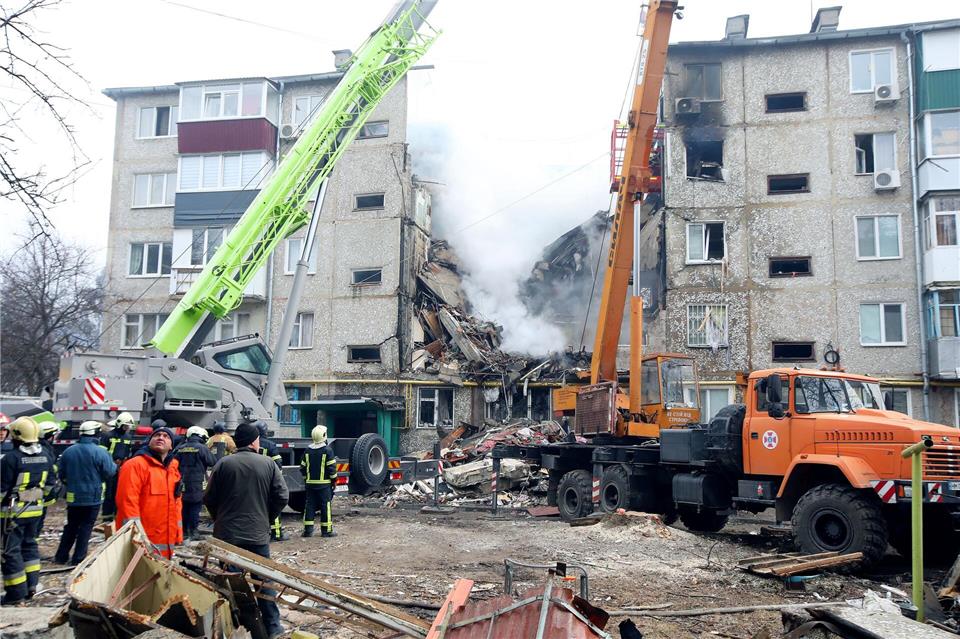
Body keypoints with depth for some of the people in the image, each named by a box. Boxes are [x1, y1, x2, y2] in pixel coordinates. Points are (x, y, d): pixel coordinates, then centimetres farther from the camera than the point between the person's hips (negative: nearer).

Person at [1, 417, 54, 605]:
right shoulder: (45, 457, 3)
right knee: (29, 544, 20)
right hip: (35, 509, 6)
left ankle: (16, 592, 6)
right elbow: (49, 484, 12)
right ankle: (31, 584, 23)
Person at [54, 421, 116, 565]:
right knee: (85, 527, 5)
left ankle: (61, 556, 21)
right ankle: (78, 558, 5)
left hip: (73, 497, 4)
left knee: (71, 526, 18)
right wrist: (115, 466, 11)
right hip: (92, 497, -4)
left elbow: (62, 474, 8)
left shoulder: (68, 451, -1)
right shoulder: (100, 452, -16)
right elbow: (109, 472, -11)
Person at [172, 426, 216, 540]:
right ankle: (193, 531, 4)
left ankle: (184, 531, 19)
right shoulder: (202, 448, -10)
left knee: (183, 508, 13)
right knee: (195, 508, 3)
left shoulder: (180, 448, 5)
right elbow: (213, 462, -7)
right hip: (197, 486, -5)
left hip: (182, 485, 5)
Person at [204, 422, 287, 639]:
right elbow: (282, 497, -5)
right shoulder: (268, 465, -4)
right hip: (258, 534, 0)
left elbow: (209, 499, -2)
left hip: (227, 534, 0)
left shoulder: (223, 464, -4)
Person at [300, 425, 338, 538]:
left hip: (310, 483, 5)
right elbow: (331, 468, -11)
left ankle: (308, 530, 10)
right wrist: (334, 480, 0)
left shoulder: (308, 450, 6)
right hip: (324, 483, -5)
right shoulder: (327, 450, -10)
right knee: (325, 506, 1)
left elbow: (303, 467, 11)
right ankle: (326, 530, 3)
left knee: (310, 506, 9)